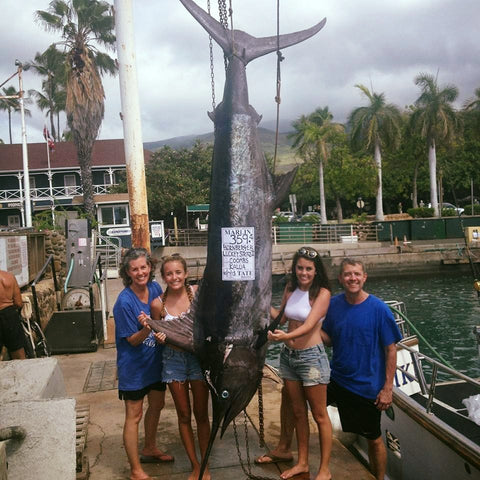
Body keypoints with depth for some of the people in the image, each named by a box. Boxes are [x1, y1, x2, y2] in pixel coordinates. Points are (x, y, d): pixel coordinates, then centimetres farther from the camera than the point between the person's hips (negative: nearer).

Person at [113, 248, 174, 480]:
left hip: (156, 360, 7)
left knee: (157, 405, 22)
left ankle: (149, 450, 45)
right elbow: (132, 340, -20)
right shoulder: (124, 302, -24)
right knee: (134, 415, 4)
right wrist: (146, 330, -38)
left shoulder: (155, 288, -6)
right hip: (134, 365, -7)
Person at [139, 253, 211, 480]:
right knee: (184, 415, 12)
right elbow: (159, 336, 4)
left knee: (201, 414, 10)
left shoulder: (197, 292, -11)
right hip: (173, 360, 1)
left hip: (198, 356, -1)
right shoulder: (158, 304, -8)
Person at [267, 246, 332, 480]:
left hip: (311, 357, -6)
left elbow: (309, 325, -25)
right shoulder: (290, 288, 2)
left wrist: (285, 336, -38)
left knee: (319, 416, 7)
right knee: (298, 412, 17)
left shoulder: (322, 293, -14)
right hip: (288, 355, 6)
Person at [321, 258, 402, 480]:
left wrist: (387, 389, -14)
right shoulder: (333, 304, -5)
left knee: (374, 439, 11)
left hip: (367, 386, -4)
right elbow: (329, 339, 2)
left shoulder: (379, 309, -17)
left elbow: (391, 350, -12)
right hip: (336, 379, 4)